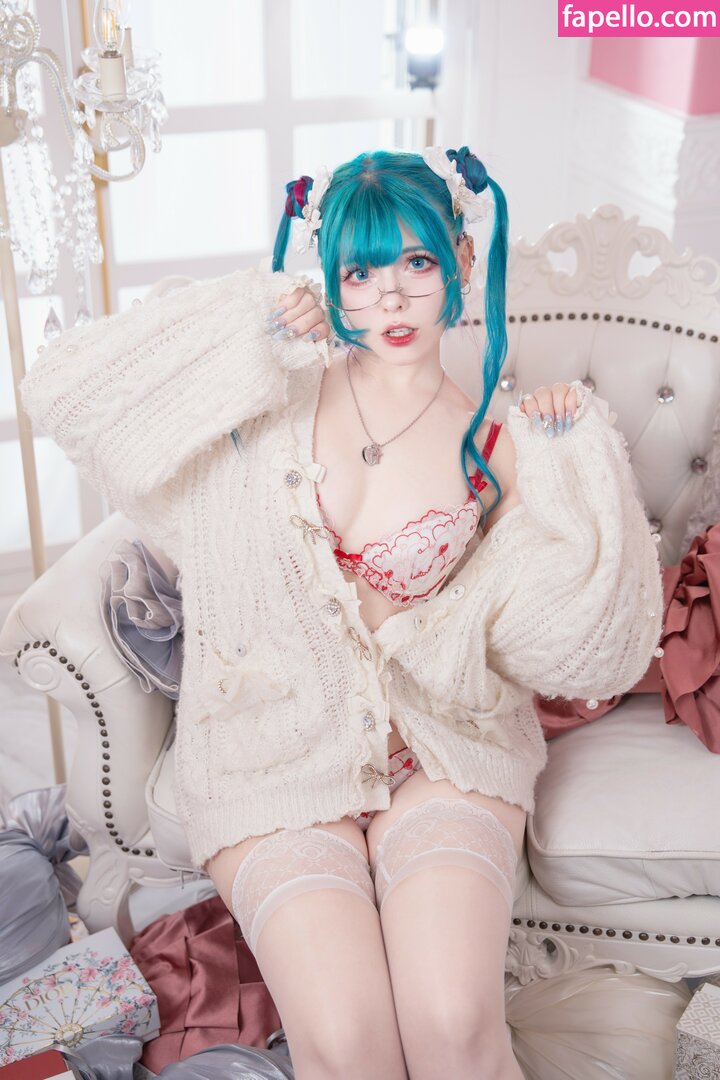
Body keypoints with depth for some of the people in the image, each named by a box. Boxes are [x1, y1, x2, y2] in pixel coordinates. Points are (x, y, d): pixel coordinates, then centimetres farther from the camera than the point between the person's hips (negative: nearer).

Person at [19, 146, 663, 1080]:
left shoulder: (495, 452, 1)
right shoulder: (276, 397, 1)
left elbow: (567, 648, -4)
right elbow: (66, 394, -5)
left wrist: (576, 461, -10)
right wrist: (247, 323, -9)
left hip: (440, 749, 1)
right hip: (277, 743, 0)